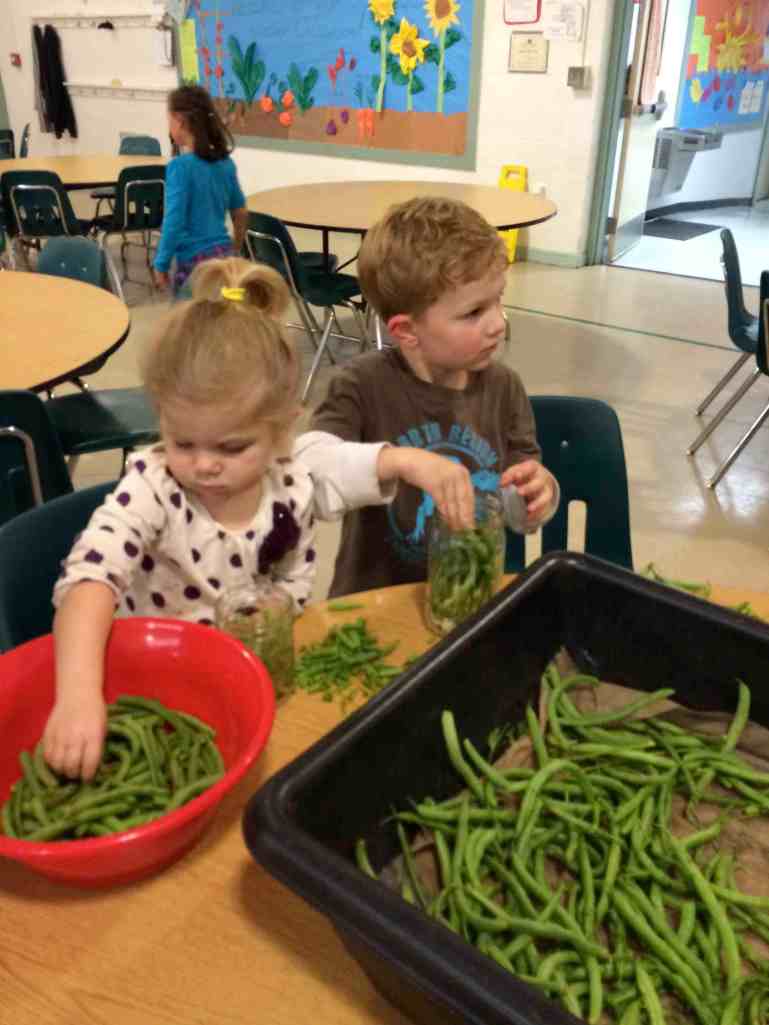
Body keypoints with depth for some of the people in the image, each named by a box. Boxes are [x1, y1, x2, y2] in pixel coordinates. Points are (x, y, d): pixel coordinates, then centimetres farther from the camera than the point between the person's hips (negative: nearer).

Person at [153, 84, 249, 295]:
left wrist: (161, 264, -9)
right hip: (224, 254, 7)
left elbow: (174, 221, -17)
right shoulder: (225, 162, 6)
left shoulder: (181, 166, -14)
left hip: (195, 261, -7)